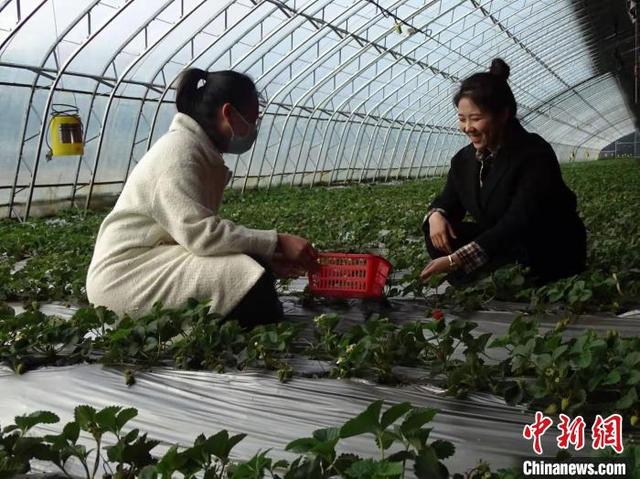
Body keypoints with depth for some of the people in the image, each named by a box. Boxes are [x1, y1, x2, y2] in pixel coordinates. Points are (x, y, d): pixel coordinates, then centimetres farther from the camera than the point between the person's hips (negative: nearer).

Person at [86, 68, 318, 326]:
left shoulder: (203, 153, 13)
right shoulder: (179, 151, -16)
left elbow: (204, 230, 8)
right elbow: (200, 234, -26)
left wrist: (268, 258, -2)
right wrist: (277, 242, -21)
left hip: (157, 264, 10)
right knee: (252, 288, -21)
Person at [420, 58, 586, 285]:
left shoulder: (536, 155, -22)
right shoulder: (464, 160, 0)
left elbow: (519, 224, -32)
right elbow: (448, 201, 13)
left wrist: (457, 259, -41)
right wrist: (436, 215, -16)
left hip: (554, 257, -6)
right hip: (500, 247, 7)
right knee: (438, 237, -12)